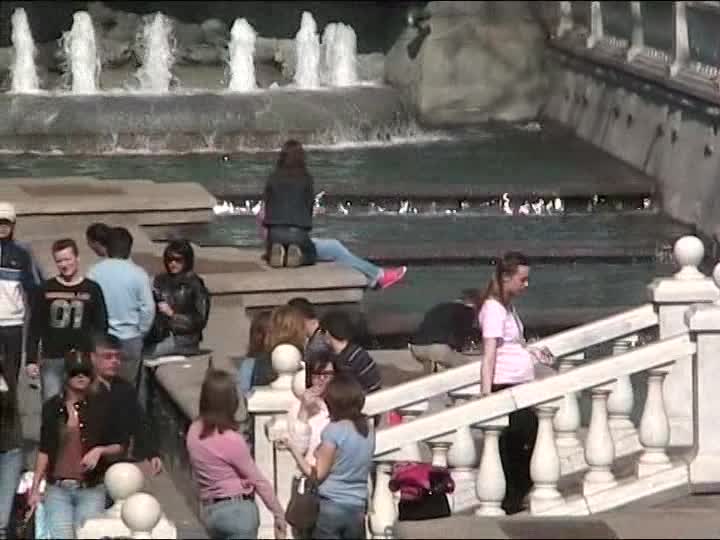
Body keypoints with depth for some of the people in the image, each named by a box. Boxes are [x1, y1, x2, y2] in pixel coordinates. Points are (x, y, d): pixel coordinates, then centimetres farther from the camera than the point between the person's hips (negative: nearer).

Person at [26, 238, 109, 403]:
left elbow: (101, 327, 4)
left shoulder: (92, 289, 2)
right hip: (51, 360, 1)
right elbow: (35, 327, 6)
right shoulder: (46, 289, 4)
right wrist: (31, 359, -1)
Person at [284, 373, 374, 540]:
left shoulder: (333, 430, -12)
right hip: (357, 507, 6)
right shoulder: (367, 429, 6)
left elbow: (317, 474, -9)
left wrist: (293, 449, -2)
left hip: (331, 506, -6)